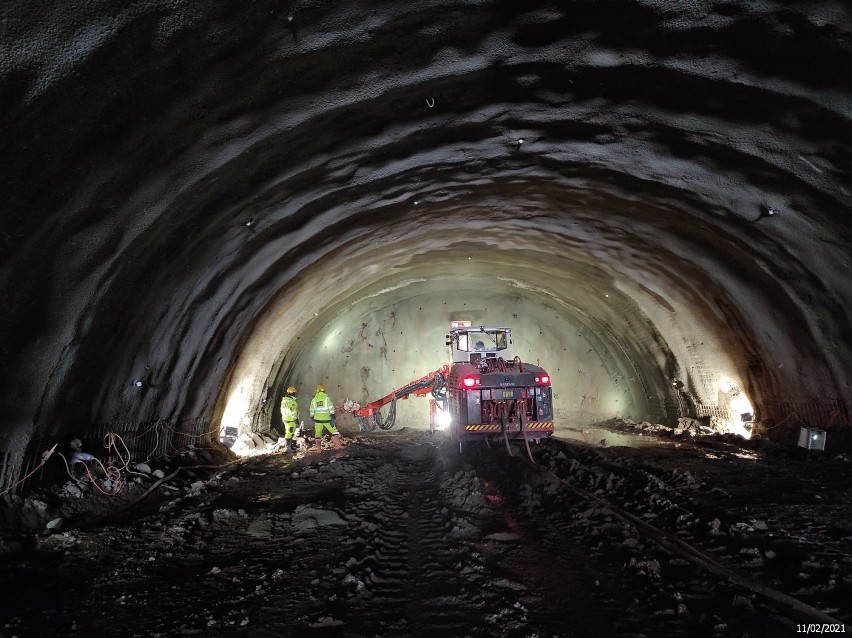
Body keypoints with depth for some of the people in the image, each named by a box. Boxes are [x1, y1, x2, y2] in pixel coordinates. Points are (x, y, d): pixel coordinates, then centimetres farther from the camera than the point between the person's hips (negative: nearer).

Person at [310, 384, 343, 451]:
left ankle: (319, 449, 14)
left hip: (318, 419, 3)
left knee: (318, 434, 12)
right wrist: (333, 418, -7)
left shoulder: (313, 400, 5)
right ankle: (338, 445, 2)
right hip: (326, 419, -3)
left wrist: (313, 420, 19)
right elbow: (331, 409, -10)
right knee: (334, 431, 9)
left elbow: (312, 412, 9)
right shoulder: (327, 398, -5)